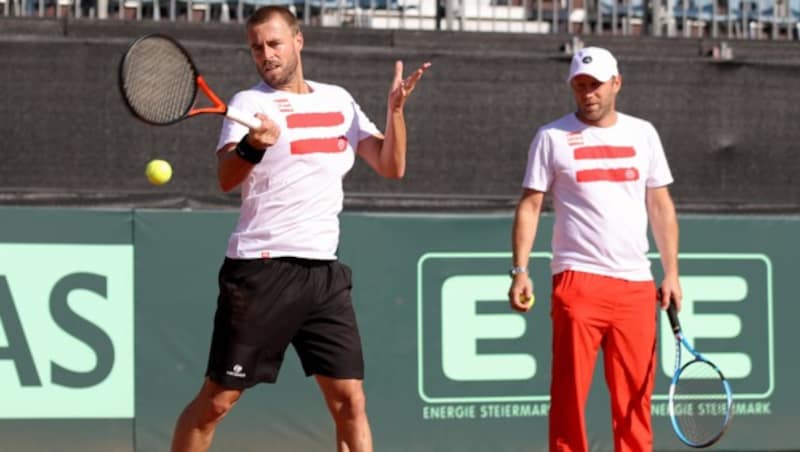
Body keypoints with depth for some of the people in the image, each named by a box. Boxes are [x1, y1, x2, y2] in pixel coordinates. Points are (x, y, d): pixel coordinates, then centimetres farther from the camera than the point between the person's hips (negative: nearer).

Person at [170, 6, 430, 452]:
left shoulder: (339, 100, 13)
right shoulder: (251, 102, -3)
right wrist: (251, 146, -41)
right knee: (217, 400, -1)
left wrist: (395, 109, -3)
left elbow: (391, 166, 13)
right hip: (261, 272, -4)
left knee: (349, 400, -2)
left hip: (324, 271, 4)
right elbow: (226, 178, -19)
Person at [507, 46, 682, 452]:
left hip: (635, 283, 3)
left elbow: (661, 205, 14)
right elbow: (530, 206, 3)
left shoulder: (642, 134, 12)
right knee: (570, 390, -6)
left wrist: (671, 272, 9)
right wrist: (520, 271, -6)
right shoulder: (552, 138, 4)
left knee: (634, 393, 1)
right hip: (578, 279, -3)